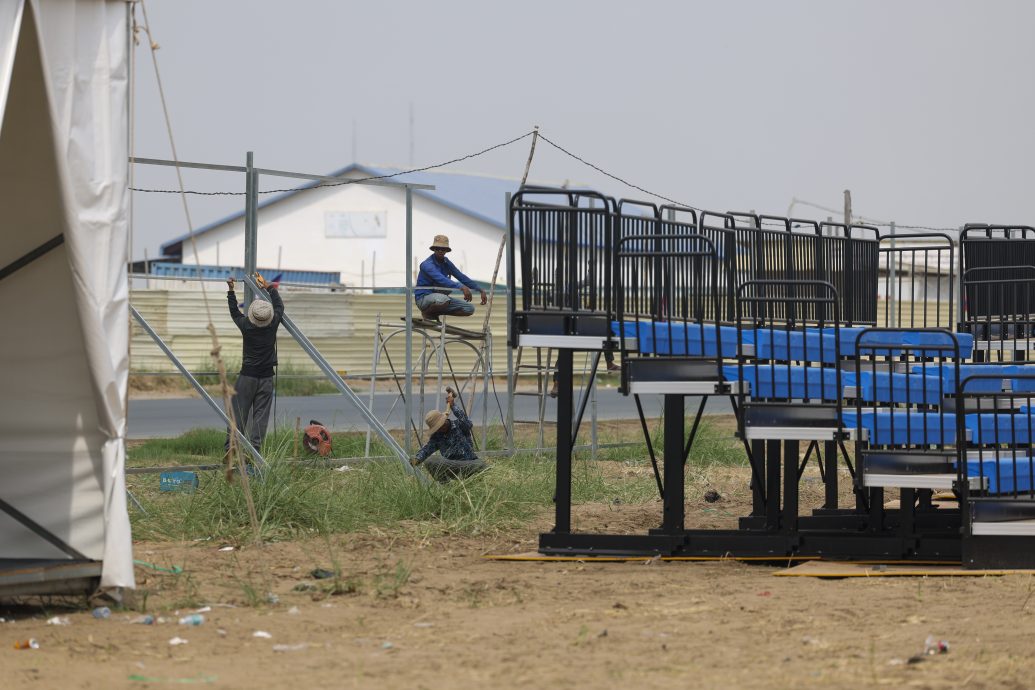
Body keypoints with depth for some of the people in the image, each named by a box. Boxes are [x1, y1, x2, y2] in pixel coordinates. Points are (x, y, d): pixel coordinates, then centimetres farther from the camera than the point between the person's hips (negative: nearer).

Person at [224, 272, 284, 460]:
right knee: (260, 414, 0)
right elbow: (279, 305, 12)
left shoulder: (246, 325, -10)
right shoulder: (273, 324, -7)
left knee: (239, 413, 2)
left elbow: (234, 312, 10)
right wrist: (269, 287, 22)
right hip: (266, 377, 1)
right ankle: (254, 449, -6)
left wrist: (230, 290, 18)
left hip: (248, 375, -1)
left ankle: (230, 449, 0)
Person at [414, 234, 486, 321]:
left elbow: (461, 277, 10)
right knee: (443, 299, -42)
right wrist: (461, 287, -48)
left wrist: (481, 290, 3)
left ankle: (435, 313, 8)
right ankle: (427, 313, -9)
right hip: (424, 298, -8)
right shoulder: (427, 265, -21)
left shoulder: (446, 263, 6)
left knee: (470, 309, -4)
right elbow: (441, 279, -36)